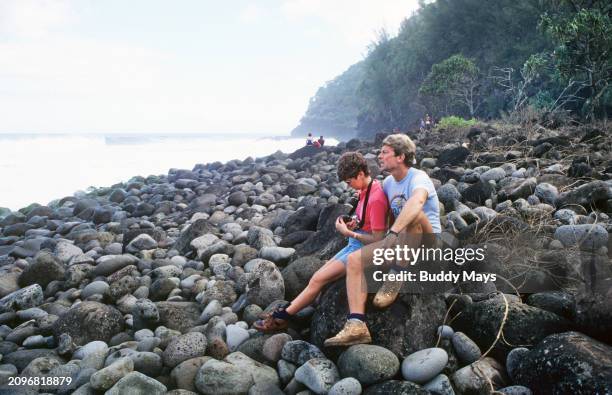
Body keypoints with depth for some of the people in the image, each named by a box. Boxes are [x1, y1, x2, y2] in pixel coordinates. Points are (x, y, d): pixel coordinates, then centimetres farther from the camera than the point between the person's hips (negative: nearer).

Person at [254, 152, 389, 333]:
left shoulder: (376, 198, -23)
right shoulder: (366, 189, 5)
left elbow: (378, 240, -21)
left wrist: (348, 232, -18)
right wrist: (354, 222, -1)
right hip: (354, 245, 9)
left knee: (318, 279, -8)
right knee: (318, 277, 5)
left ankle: (281, 317, 4)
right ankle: (284, 312, 9)